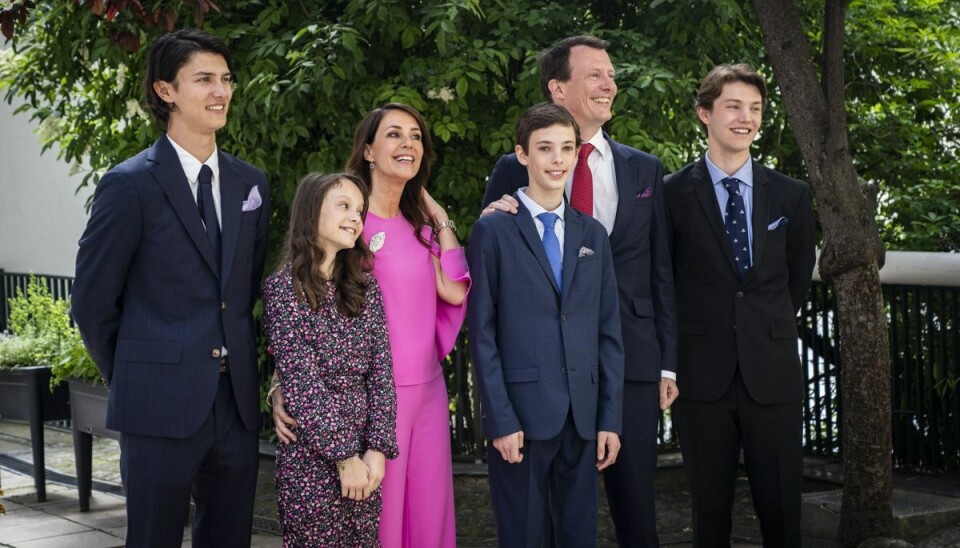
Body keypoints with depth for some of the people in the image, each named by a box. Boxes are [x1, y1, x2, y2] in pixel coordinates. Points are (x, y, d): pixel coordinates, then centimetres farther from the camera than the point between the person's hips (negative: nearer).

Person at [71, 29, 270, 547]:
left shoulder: (251, 184, 9)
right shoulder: (130, 184, -7)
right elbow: (92, 301, -3)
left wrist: (238, 365, 12)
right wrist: (132, 378, 4)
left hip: (237, 402, 5)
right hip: (162, 406, -5)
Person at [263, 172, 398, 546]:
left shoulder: (364, 285, 8)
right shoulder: (284, 287, -7)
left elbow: (381, 371, 3)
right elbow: (300, 381, -12)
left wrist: (377, 448, -7)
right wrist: (343, 455, -14)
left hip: (362, 454, 5)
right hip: (310, 457, -4)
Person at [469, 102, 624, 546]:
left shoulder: (592, 234, 12)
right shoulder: (494, 231, -1)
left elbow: (608, 331, 11)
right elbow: (482, 333, -5)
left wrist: (611, 417, 4)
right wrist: (501, 420, -11)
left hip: (582, 417, 4)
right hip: (521, 413, -4)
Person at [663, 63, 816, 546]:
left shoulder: (791, 195, 6)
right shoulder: (674, 193, -1)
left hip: (773, 374, 2)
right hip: (703, 374, -1)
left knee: (782, 509, 4)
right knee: (710, 508, 7)